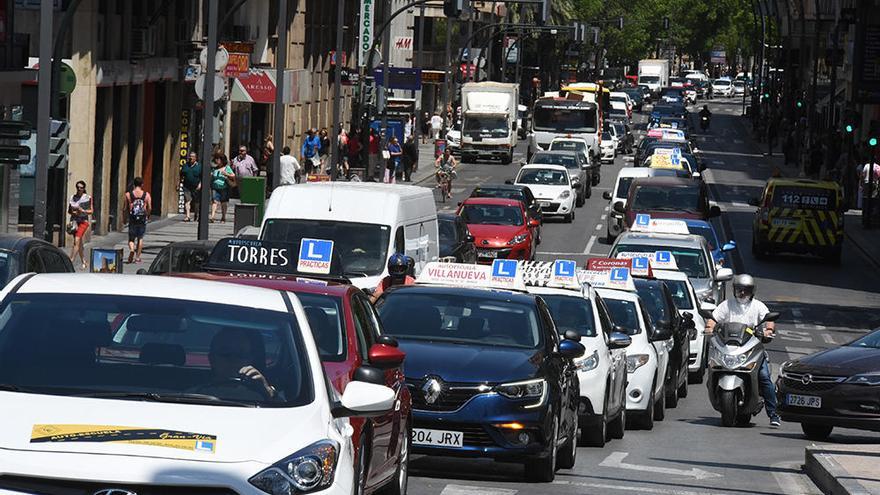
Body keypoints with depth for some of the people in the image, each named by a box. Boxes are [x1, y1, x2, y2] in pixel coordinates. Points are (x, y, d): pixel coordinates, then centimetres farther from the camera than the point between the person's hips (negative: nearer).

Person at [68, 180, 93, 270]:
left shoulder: (87, 198, -2)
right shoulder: (73, 197, 8)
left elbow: (91, 211, 1)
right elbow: (69, 210, 14)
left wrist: (83, 211, -16)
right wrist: (73, 212, -8)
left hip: (83, 221, -5)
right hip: (74, 220, 5)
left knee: (77, 241, -17)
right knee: (79, 243, 9)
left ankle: (71, 260, -21)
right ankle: (84, 262, 20)